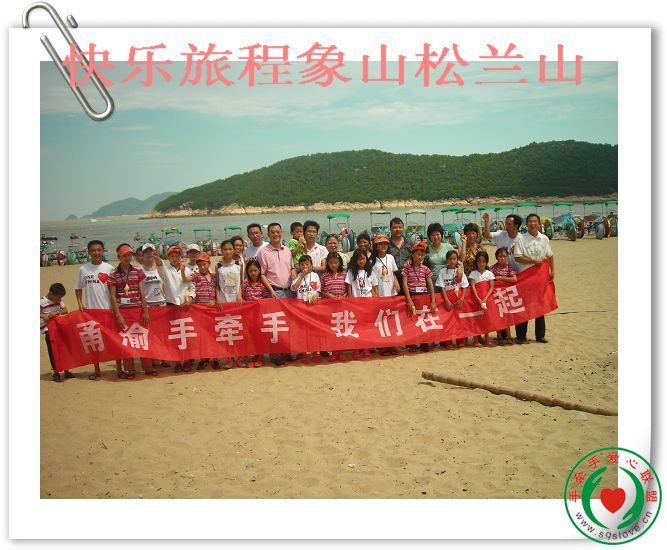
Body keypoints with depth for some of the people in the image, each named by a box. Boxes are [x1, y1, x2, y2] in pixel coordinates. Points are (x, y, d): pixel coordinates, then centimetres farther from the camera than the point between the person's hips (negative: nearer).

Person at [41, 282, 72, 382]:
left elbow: (65, 310, 0)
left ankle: (66, 371, 18)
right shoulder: (42, 302, -10)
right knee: (53, 351, 0)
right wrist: (42, 316, -29)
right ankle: (55, 372, 11)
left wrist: (57, 312, -18)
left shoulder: (58, 300, 7)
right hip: (49, 330, -5)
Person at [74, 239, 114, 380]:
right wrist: (80, 303, -2)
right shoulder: (83, 269, 2)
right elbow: (78, 288, 11)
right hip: (91, 310, 2)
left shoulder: (109, 268, -2)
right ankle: (97, 370, 20)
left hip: (108, 309, -2)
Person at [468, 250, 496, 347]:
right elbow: (473, 287, -7)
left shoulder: (489, 273, 5)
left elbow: (491, 287, -2)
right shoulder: (473, 273, 2)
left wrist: (485, 299, -15)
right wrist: (478, 299, -19)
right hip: (476, 298, -1)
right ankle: (476, 339, -2)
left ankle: (486, 338, 9)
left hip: (487, 298, 1)